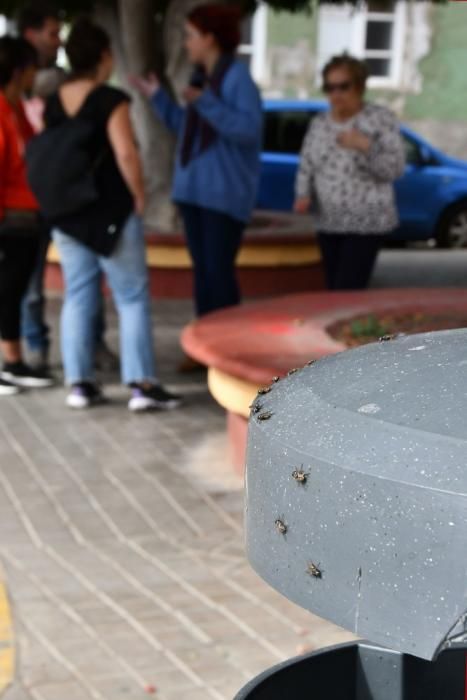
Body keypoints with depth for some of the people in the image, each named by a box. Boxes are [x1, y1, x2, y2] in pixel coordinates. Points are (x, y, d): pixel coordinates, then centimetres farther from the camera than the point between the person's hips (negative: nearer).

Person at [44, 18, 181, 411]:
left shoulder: (52, 105, 6)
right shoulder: (111, 101, -13)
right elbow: (126, 154, -21)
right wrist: (139, 196, -9)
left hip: (67, 216, 6)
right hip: (111, 213, -6)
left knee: (78, 297, 10)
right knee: (132, 297, 1)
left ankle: (79, 383, 10)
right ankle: (142, 384, -2)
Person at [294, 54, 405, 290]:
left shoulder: (381, 119, -5)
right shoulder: (319, 124, 8)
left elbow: (395, 169, -10)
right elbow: (306, 168, 13)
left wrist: (365, 146, -25)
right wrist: (303, 195, -7)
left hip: (366, 224, -5)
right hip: (327, 222, 5)